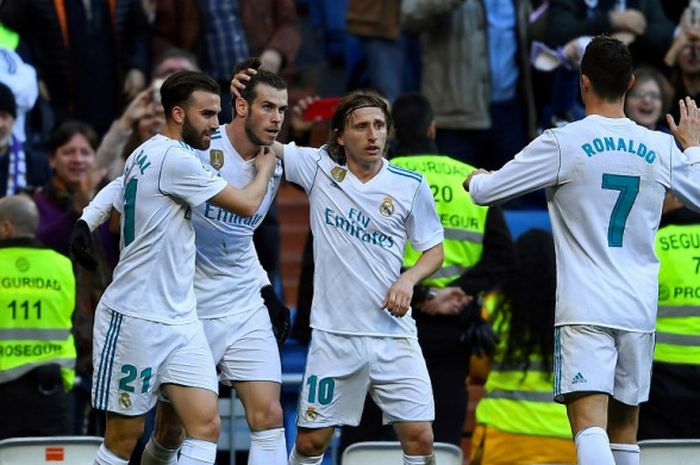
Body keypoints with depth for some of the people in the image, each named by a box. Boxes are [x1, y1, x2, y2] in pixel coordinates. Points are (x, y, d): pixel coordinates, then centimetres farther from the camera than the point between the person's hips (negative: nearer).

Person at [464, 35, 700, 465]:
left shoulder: (562, 143, -7)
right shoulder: (662, 148, 4)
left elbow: (485, 192, 0)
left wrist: (475, 178, 24)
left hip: (585, 311, -5)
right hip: (640, 308, 5)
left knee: (590, 425, -16)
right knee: (624, 429, 15)